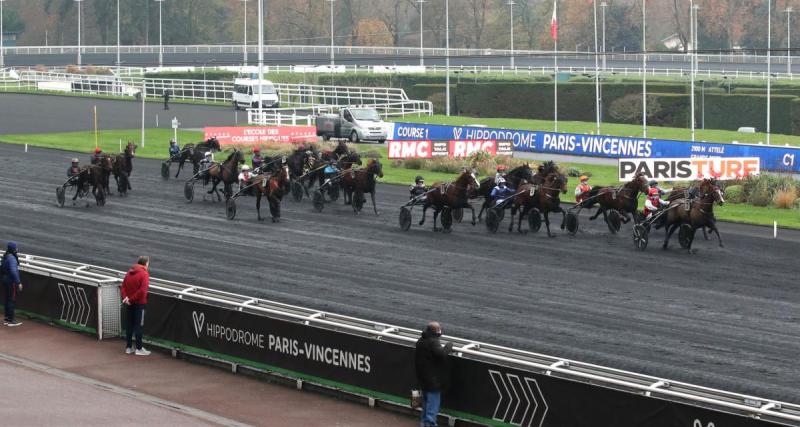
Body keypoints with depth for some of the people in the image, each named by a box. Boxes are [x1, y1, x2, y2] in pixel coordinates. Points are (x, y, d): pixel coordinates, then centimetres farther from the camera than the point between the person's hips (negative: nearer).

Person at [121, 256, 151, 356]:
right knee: (139, 325, -1)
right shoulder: (144, 274, -14)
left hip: (130, 304, 7)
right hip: (139, 303, -7)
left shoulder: (129, 273, 9)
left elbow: (123, 287, 4)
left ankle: (129, 347, 18)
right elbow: (142, 290, -23)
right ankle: (139, 349, 2)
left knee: (130, 325, 13)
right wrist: (131, 299, -17)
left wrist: (125, 297, -9)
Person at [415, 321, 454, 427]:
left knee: (426, 400, 22)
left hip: (423, 378, 9)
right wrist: (448, 346, -18)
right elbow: (441, 354, -36)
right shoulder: (433, 342, -22)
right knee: (433, 401, -1)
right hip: (433, 379, -9)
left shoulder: (420, 341, 8)